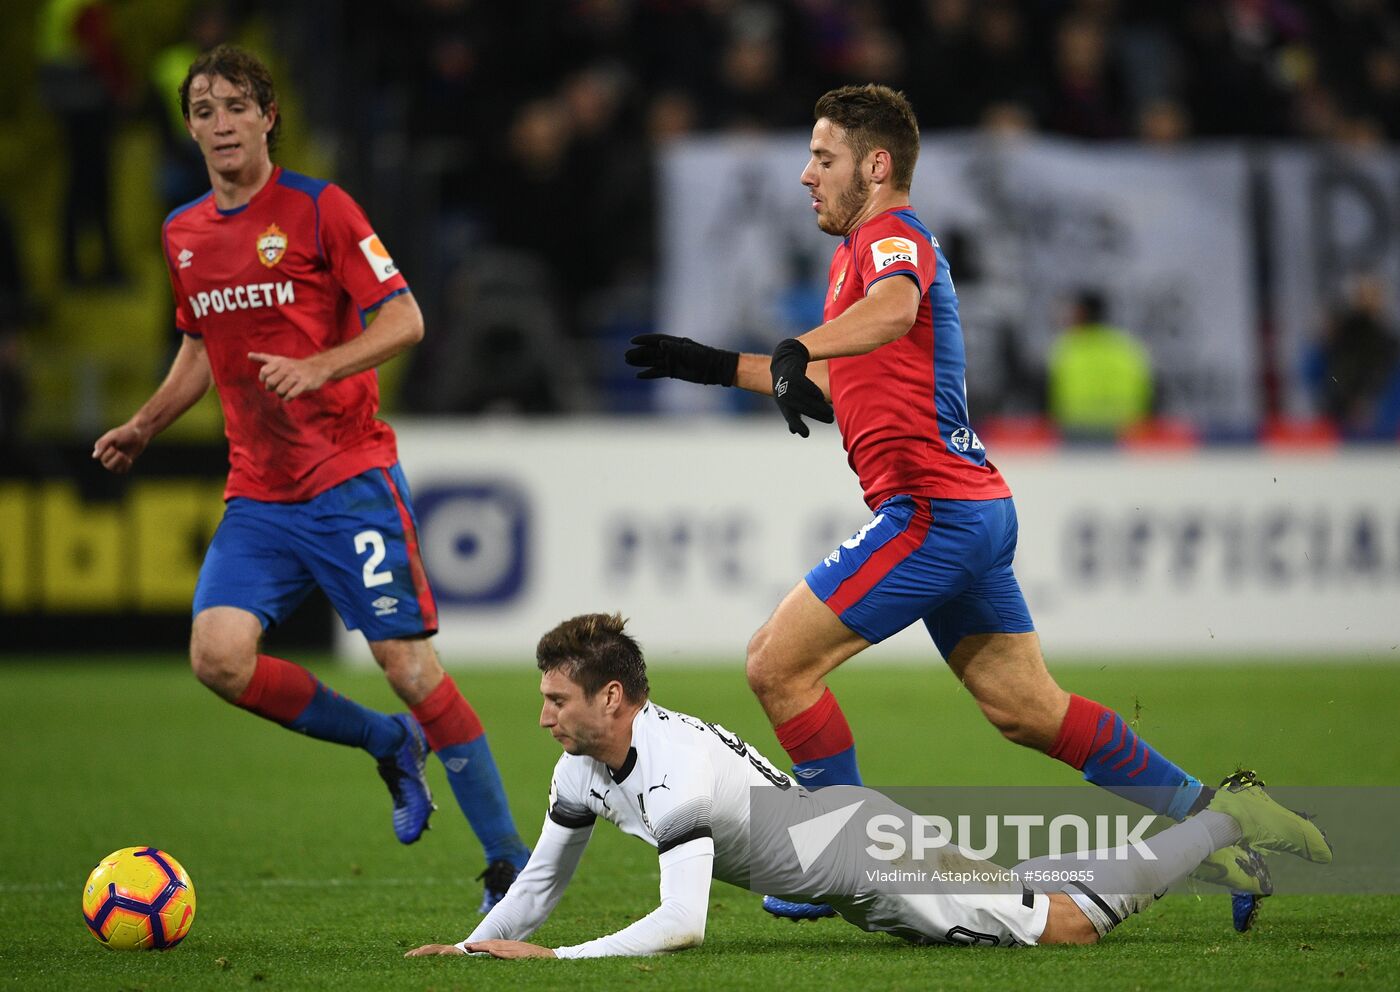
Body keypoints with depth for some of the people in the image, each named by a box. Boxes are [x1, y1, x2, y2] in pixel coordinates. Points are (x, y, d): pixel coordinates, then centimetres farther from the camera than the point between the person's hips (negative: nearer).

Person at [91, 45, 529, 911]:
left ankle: (511, 864, -1)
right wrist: (144, 427, 17)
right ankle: (389, 744, 9)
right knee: (218, 654, -15)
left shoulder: (320, 209, -6)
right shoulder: (184, 234, 12)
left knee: (407, 660, -10)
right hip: (258, 496, 5)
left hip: (350, 475, -5)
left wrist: (317, 368, -24)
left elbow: (403, 320, -10)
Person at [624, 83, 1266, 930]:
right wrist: (720, 367, 32)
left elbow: (894, 310, -34)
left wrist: (796, 352, -49)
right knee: (1030, 710, 10)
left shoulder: (892, 238, -8)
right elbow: (848, 386, 35)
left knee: (778, 664, -8)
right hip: (973, 509, 10)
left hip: (932, 509, -10)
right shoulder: (869, 250, 23)